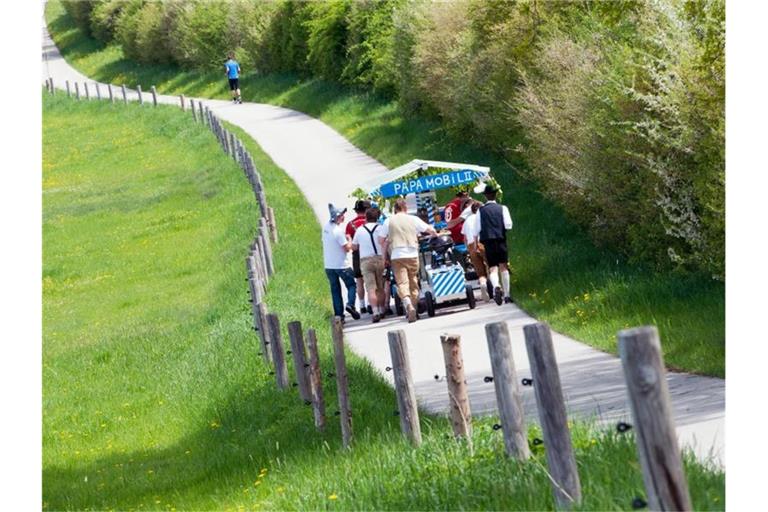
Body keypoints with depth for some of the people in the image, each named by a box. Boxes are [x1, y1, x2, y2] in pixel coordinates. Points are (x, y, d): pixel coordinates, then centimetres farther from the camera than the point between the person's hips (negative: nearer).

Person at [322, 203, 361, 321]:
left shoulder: (326, 227, 3)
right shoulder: (338, 231, -21)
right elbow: (347, 248, -19)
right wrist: (349, 240, 1)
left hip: (328, 265, 6)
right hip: (342, 264, -6)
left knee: (335, 289, 10)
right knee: (351, 285, 8)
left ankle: (338, 314, 8)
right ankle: (350, 304, -15)